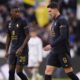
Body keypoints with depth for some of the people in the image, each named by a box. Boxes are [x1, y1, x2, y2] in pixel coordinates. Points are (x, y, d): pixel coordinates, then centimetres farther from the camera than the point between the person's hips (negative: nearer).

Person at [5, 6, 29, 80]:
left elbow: (27, 36, -10)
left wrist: (21, 48, -19)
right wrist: (7, 51, 14)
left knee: (19, 72, -9)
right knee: (11, 71, 2)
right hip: (12, 50, 6)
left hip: (22, 50, -6)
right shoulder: (9, 23, 10)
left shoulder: (22, 22, -7)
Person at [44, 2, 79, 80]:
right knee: (48, 70, -1)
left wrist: (51, 45, -19)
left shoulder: (62, 20, -13)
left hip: (63, 51, -8)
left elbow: (63, 36, -21)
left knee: (68, 71, -1)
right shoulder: (55, 20, 15)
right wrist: (51, 45, 10)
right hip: (54, 51, 8)